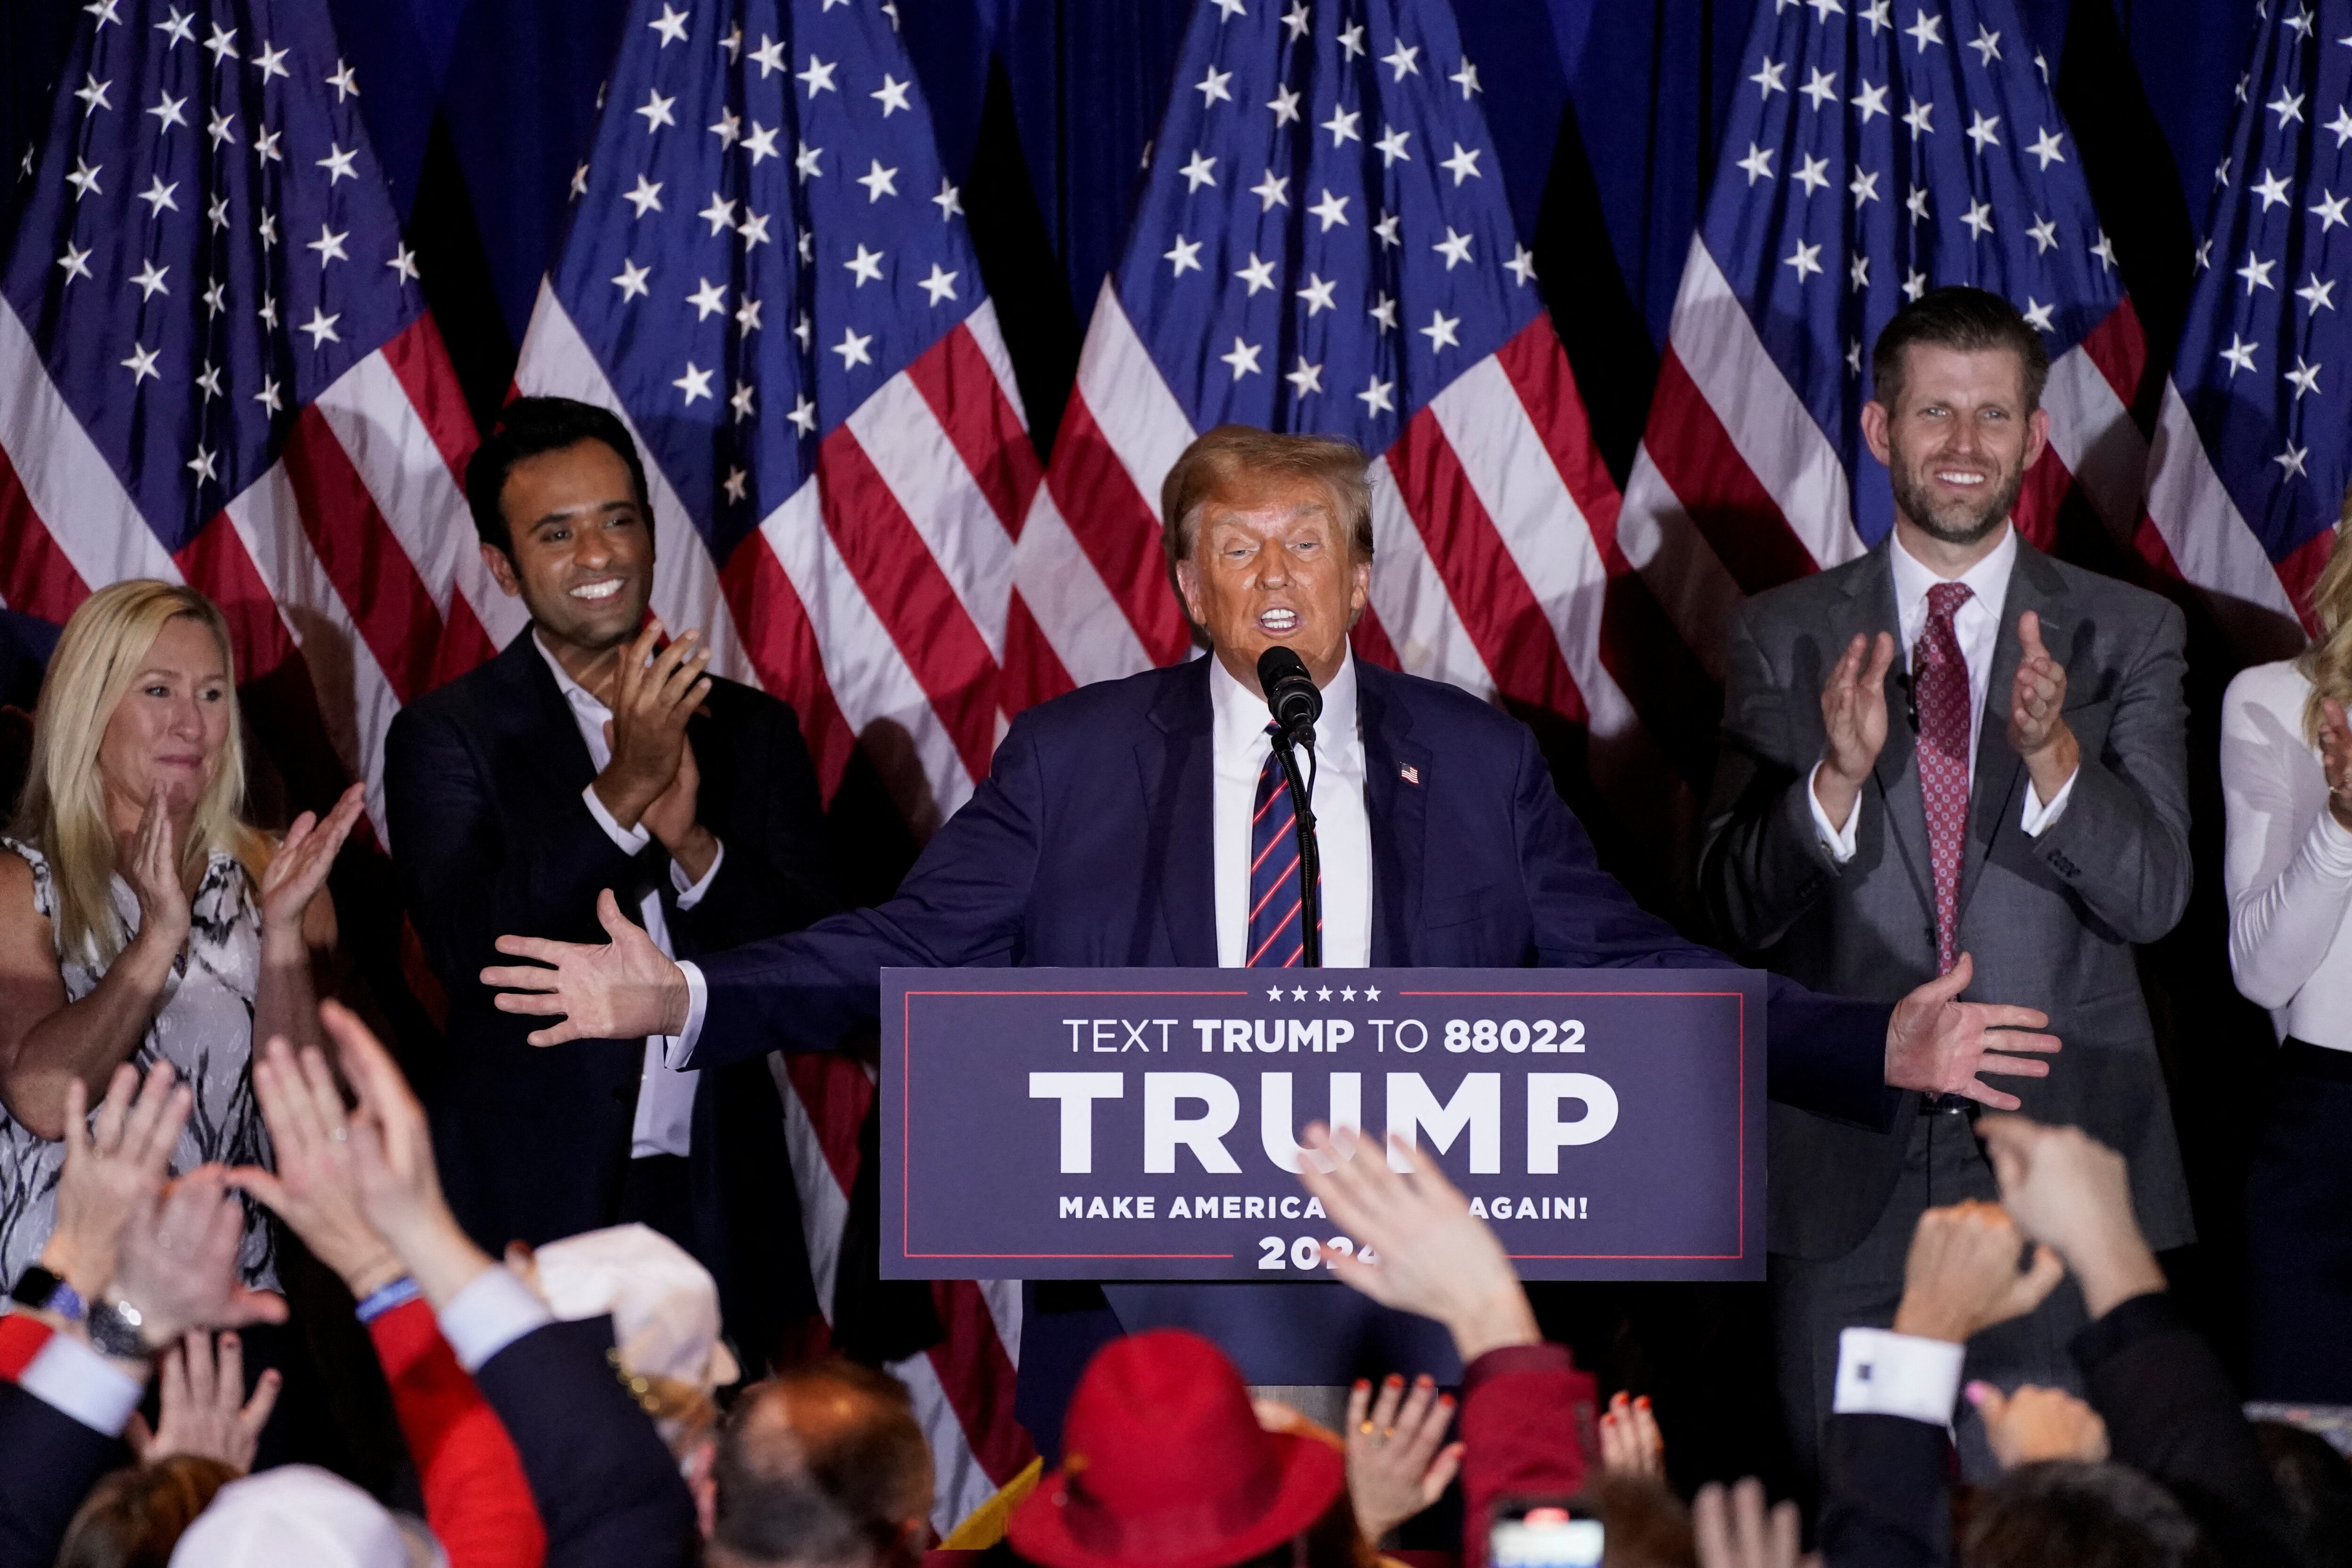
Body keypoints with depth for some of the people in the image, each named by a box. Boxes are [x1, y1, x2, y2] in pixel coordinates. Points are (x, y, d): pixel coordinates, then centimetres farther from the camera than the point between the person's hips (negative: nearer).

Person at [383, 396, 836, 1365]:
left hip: (719, 1211, 3)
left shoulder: (750, 732, 12)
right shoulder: (447, 738, 2)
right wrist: (624, 791, -18)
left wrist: (691, 840, -11)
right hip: (531, 1214, -3)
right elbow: (472, 953, -11)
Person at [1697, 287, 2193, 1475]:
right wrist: (1839, 776, -20)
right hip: (1848, 1173, 0)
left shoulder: (2125, 637, 4)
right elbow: (1738, 908, -2)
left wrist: (2050, 753, -23)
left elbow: (2152, 895, -5)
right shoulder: (1784, 638, 5)